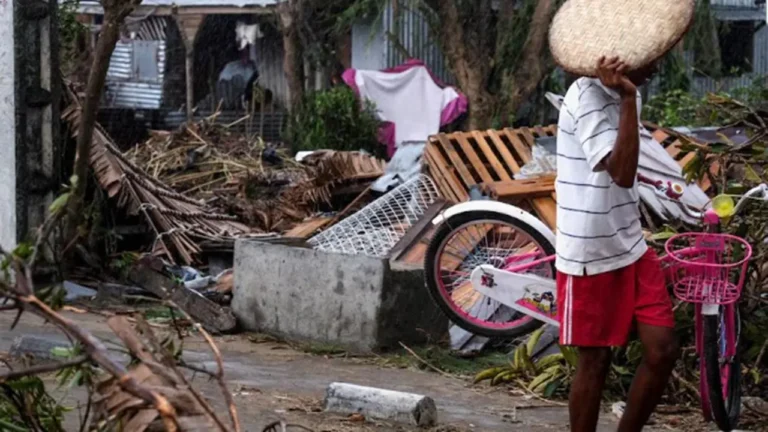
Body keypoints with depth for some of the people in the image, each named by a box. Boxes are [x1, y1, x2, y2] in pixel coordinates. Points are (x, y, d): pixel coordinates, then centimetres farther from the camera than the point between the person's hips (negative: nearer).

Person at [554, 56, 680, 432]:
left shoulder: (623, 94, 9)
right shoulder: (586, 97, -18)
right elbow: (622, 173, -28)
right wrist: (628, 98, -32)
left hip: (631, 248, 8)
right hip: (589, 256, -8)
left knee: (662, 350, 2)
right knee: (594, 360, 3)